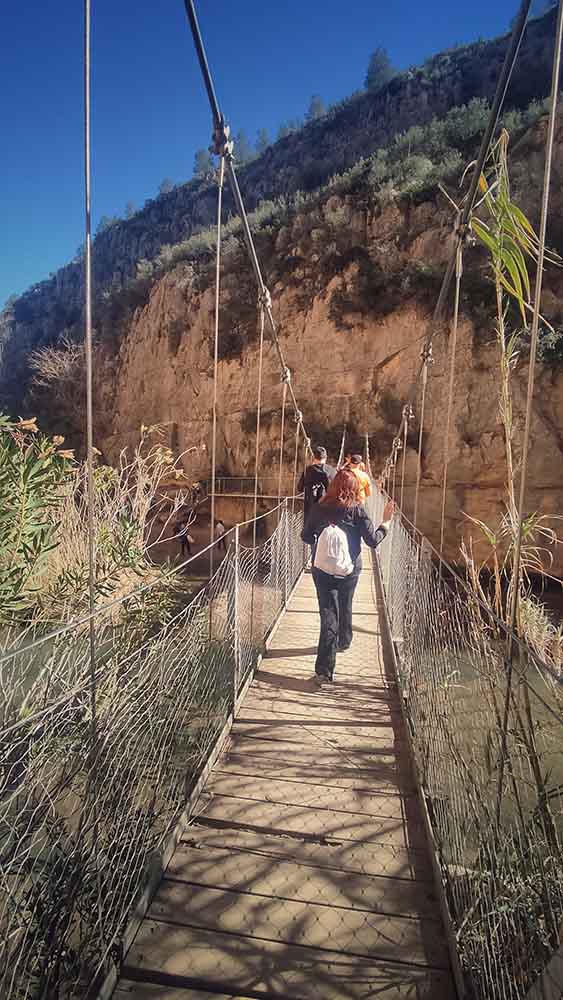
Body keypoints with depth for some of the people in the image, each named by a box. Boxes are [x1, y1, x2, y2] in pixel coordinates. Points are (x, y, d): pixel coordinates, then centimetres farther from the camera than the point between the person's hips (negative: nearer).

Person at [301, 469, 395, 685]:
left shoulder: (319, 508, -5)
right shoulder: (357, 510, -8)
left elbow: (306, 536, 2)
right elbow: (373, 540, -7)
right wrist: (386, 521, 7)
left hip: (322, 569, 0)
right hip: (349, 570, 1)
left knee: (328, 613, -1)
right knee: (345, 607, 25)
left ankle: (324, 669, -7)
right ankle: (343, 641, 51)